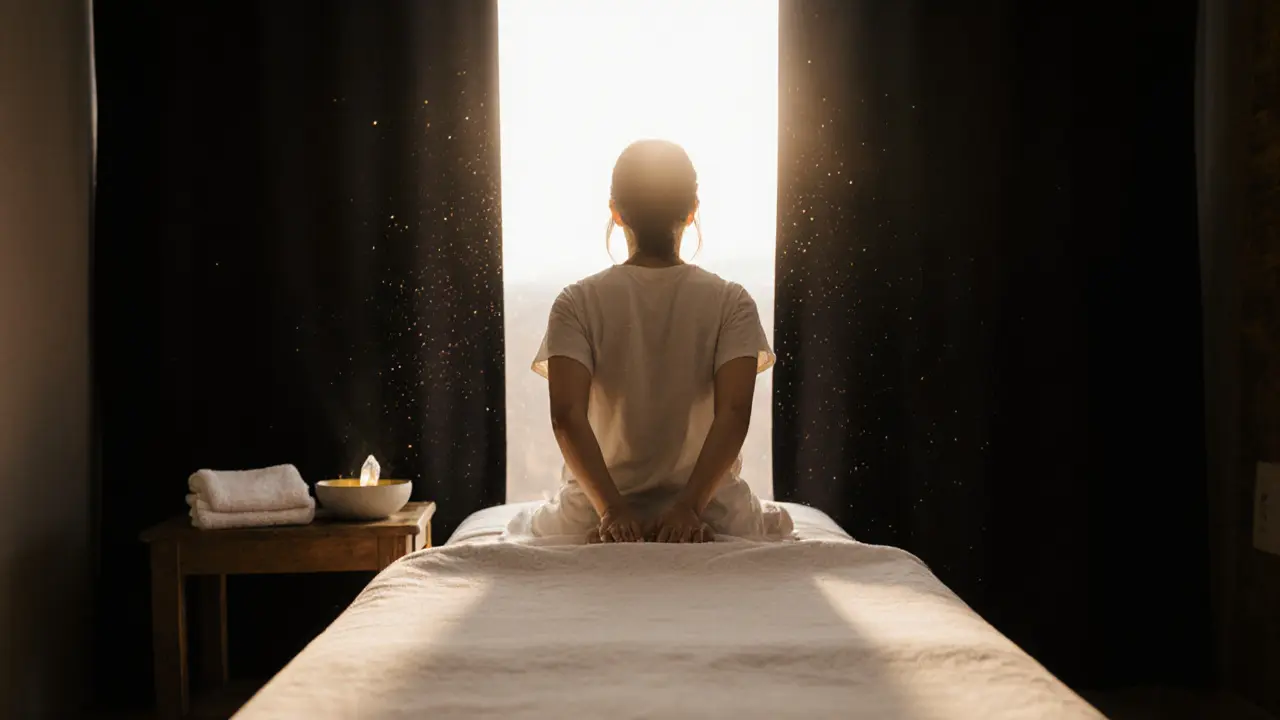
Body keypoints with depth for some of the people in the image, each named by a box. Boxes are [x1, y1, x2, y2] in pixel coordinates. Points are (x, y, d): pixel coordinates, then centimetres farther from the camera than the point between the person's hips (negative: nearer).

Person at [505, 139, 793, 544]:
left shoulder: (578, 302, -4)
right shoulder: (731, 302, -4)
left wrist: (611, 510, -21)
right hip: (708, 518, 1)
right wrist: (690, 507, -20)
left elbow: (566, 415, -17)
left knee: (521, 528, 32)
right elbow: (734, 413, -17)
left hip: (599, 517, -1)